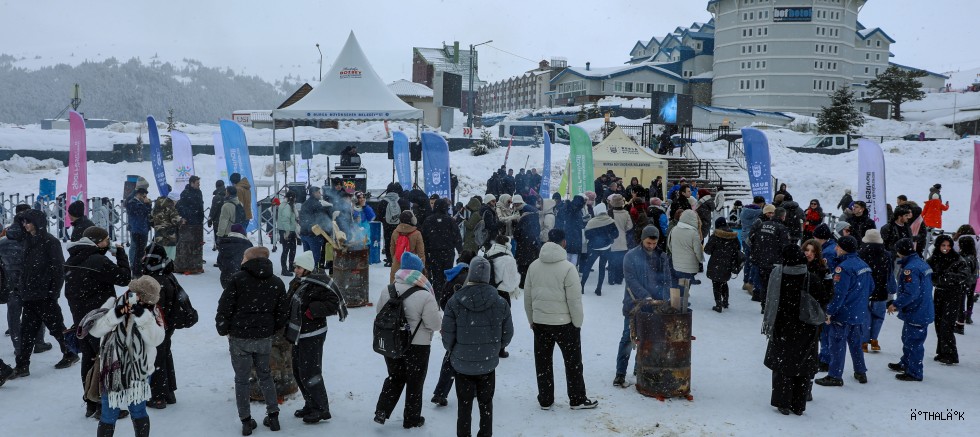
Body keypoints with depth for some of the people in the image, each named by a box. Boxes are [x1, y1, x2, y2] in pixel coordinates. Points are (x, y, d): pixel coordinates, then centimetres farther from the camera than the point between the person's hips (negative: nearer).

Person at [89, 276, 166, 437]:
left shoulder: (151, 311, -6)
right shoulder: (114, 304, -7)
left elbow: (156, 338, -19)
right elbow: (94, 329, -13)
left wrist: (143, 315, -30)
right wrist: (115, 315, -26)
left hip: (139, 372, 0)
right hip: (113, 372, 0)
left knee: (139, 412, 14)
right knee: (109, 416, 8)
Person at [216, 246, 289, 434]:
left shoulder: (238, 278, -8)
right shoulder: (276, 282, 4)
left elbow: (224, 306, -10)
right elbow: (283, 311, 7)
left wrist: (223, 330, 2)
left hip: (239, 337, -3)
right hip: (264, 337, 3)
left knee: (241, 379, 8)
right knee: (265, 375, 19)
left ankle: (246, 421, 11)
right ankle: (273, 416, 18)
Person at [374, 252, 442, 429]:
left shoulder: (388, 290, -6)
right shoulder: (424, 296, -22)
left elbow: (379, 310, 10)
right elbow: (435, 324, -17)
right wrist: (439, 313, 3)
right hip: (417, 346, -4)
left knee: (394, 378, 24)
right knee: (414, 383, 14)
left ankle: (381, 412, 18)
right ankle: (412, 419, 26)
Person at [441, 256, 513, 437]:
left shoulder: (455, 302, -16)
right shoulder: (500, 303, -10)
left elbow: (447, 334, -10)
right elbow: (507, 333, -1)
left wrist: (452, 351, 11)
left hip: (462, 363, -1)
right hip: (488, 363, 1)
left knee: (464, 404, 12)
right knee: (486, 403, 18)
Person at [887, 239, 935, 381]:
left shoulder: (910, 268, -23)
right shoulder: (922, 264, 8)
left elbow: (911, 293, -29)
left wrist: (896, 304, -18)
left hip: (916, 313, -10)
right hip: (924, 310, 10)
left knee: (913, 342, 0)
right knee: (908, 339, 24)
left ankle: (914, 373, 8)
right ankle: (905, 364, 39)